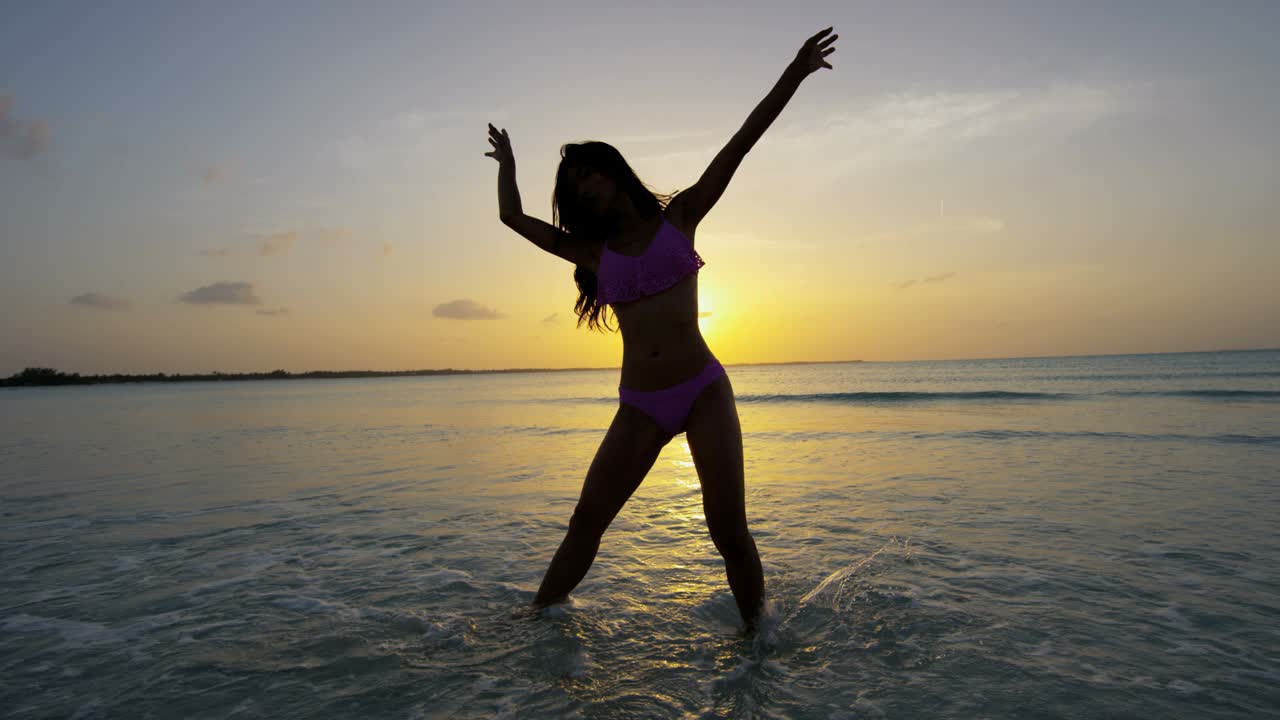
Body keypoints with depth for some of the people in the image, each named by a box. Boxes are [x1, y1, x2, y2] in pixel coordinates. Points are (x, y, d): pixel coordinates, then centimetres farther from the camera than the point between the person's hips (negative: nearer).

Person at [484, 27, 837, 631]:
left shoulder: (678, 217, 7)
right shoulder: (592, 251, 12)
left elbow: (740, 144, 1)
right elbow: (512, 217, 21)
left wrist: (794, 73, -3)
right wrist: (507, 163, 36)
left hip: (704, 390, -2)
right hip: (639, 406, 3)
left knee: (728, 529, -5)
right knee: (583, 525, 1)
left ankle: (758, 633, 12)